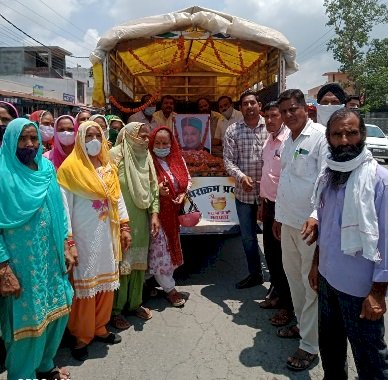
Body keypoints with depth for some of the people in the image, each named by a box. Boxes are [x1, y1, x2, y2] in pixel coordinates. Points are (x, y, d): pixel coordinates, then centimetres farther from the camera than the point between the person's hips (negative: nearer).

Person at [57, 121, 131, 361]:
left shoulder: (109, 168, 10)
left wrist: (124, 227, 7)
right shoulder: (70, 168, -8)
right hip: (84, 235, -6)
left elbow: (118, 198, 12)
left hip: (107, 234, 6)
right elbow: (64, 205, -11)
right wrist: (67, 240, -15)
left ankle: (100, 328, 29)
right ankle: (82, 336, 16)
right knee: (85, 283, 1)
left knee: (106, 280, 12)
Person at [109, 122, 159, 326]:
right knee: (121, 263, 0)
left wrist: (154, 213, 3)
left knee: (139, 261, 14)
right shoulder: (115, 155, -11)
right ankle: (115, 309, 16)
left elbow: (153, 187, 11)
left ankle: (135, 302, 30)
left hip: (141, 220, 6)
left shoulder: (146, 157, 9)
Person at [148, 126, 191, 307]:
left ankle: (158, 281, 34)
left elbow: (188, 179, 12)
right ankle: (170, 289, 13)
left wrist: (183, 194, -5)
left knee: (171, 248, 14)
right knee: (160, 250, -2)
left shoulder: (178, 159, 4)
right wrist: (156, 190, -27)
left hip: (173, 213, 6)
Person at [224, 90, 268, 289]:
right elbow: (228, 160, -3)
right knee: (247, 236, 14)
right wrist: (241, 177, -19)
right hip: (244, 192, 2)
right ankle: (255, 273, 33)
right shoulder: (232, 131, 1)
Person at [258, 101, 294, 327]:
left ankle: (288, 304, 20)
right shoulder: (268, 142, 11)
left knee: (283, 256, 3)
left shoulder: (289, 142, -17)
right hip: (269, 204, 9)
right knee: (270, 252, 18)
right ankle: (278, 293, 37)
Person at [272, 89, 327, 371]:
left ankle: (309, 345, 16)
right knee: (292, 274, 19)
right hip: (288, 222, 8)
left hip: (311, 224, -8)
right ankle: (302, 324, 39)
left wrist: (316, 216, -32)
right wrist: (279, 215, 20)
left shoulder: (320, 136, -13)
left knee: (312, 283, 2)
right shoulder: (288, 141, 13)